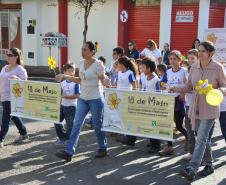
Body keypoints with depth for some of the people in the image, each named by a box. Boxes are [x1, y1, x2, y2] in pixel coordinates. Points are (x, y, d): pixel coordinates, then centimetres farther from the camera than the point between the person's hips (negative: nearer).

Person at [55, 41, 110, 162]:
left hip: (96, 99, -6)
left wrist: (106, 83, -31)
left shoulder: (98, 64, -11)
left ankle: (103, 148, 27)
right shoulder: (82, 64, 7)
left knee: (97, 124, 6)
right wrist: (65, 76, 13)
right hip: (83, 99, 6)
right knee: (77, 124, 0)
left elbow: (103, 80, -7)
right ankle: (69, 152, 0)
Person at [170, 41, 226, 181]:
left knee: (201, 139, -11)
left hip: (209, 109, -5)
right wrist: (177, 89, -5)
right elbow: (189, 87, 11)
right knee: (203, 138, 15)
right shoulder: (194, 68, 4)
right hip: (195, 108, 6)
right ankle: (209, 165, 32)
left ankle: (191, 170, -14)